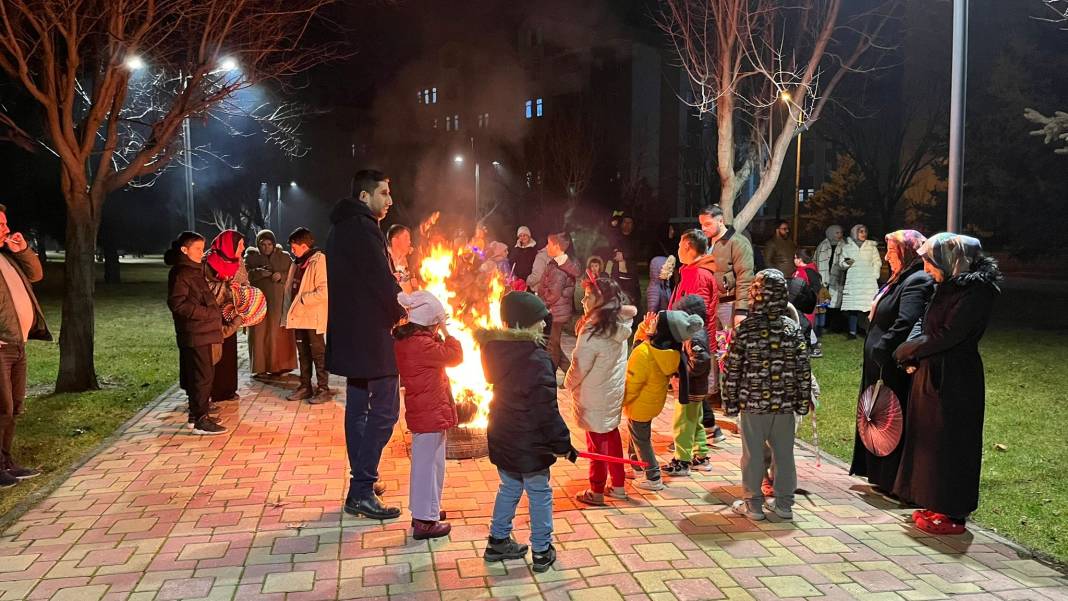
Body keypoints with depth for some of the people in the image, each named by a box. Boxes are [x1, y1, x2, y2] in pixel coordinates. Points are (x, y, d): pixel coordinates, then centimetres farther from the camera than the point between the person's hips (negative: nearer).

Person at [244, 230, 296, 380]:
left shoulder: (284, 257, 10)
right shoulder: (251, 256, 6)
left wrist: (281, 276, -16)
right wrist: (260, 272, -24)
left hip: (279, 302, 2)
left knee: (279, 333, 2)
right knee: (259, 333, -3)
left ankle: (279, 365, 12)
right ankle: (259, 369, 1)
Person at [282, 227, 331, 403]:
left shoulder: (319, 261, -13)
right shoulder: (298, 264, 13)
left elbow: (324, 291, -22)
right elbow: (290, 290, 19)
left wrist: (302, 299, -17)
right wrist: (288, 312, 11)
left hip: (314, 317, -8)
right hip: (298, 317, 8)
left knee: (318, 354, -1)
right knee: (303, 354, 14)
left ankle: (323, 389, 7)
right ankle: (305, 387, 24)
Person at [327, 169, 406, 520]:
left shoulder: (340, 227, 17)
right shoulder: (363, 228, -15)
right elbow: (382, 280, -19)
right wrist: (403, 311, -5)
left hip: (351, 332, 11)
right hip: (370, 334, -11)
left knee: (359, 406, 15)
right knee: (384, 409, -7)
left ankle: (361, 483, 25)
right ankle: (361, 492, -6)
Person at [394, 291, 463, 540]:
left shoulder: (404, 340, 6)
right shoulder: (421, 344, -24)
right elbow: (454, 356, -19)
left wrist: (437, 333, 6)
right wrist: (445, 332, -9)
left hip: (421, 411, 10)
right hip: (430, 414, -10)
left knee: (425, 462, 22)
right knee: (428, 464, -1)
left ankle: (423, 510, 35)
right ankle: (425, 521, 8)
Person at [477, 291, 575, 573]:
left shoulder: (498, 349, -2)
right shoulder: (537, 358, -24)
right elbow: (546, 410, -21)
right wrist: (563, 443, -11)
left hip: (502, 437, 7)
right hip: (530, 444, -7)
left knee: (509, 488, 23)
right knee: (540, 495, 10)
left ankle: (498, 542, 34)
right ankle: (542, 552, 21)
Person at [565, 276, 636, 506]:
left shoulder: (593, 333, -26)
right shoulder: (619, 325, -6)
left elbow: (579, 367, -18)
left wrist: (569, 384, -1)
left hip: (595, 398, -7)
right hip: (614, 392, 7)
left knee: (597, 442, 6)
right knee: (611, 435, 19)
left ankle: (596, 492, 20)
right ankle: (618, 486, 31)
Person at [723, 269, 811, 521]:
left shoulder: (744, 330, -10)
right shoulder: (793, 329, -3)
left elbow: (732, 370, -7)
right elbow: (803, 369, 0)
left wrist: (730, 401, 3)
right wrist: (803, 401, 10)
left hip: (752, 403, -2)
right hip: (785, 404, 2)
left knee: (753, 454, 8)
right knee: (784, 453, 12)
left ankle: (753, 504, 17)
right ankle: (783, 503, 22)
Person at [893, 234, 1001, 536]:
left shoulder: (977, 291, -17)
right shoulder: (946, 287, 10)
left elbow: (948, 335, -21)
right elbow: (924, 324, 14)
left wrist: (908, 351, -10)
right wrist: (914, 350, -5)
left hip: (955, 378, -9)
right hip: (931, 372, 9)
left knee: (949, 443, 0)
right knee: (930, 440, 14)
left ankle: (952, 514, 11)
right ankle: (935, 506, 26)